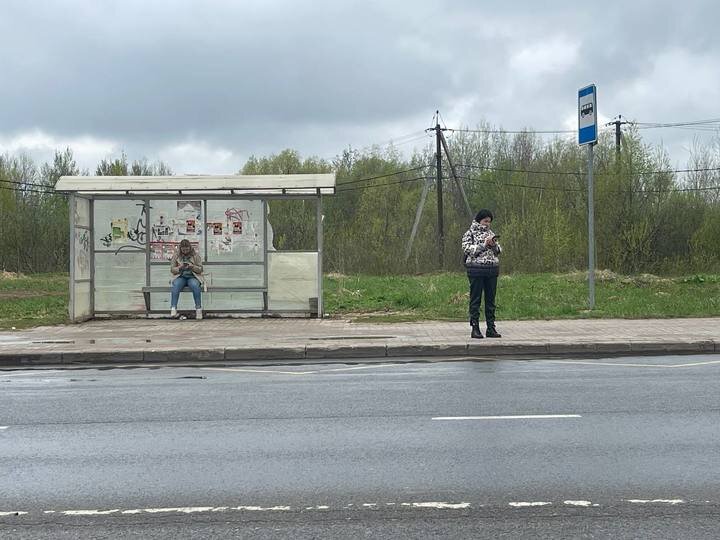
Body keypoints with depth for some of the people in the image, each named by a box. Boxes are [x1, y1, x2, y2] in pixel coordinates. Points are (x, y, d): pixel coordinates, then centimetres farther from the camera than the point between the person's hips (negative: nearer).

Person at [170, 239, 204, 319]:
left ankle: (198, 309, -34)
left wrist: (192, 267, -14)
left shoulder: (195, 256, 7)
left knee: (195, 285, -36)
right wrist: (180, 267, -12)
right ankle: (173, 309, -42)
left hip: (192, 277, -1)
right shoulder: (176, 256, 10)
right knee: (176, 285, -35)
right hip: (180, 277, 1)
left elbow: (200, 269, 5)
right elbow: (172, 269, 8)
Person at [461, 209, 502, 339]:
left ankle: (491, 328, 10)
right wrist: (483, 245, -16)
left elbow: (499, 250, 17)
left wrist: (494, 245, -4)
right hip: (476, 269, -5)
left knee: (491, 299, 6)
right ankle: (475, 328, 2)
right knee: (475, 299, -2)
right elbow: (466, 248, -11)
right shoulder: (470, 233, 1)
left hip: (492, 269, 5)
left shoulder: (491, 233, 16)